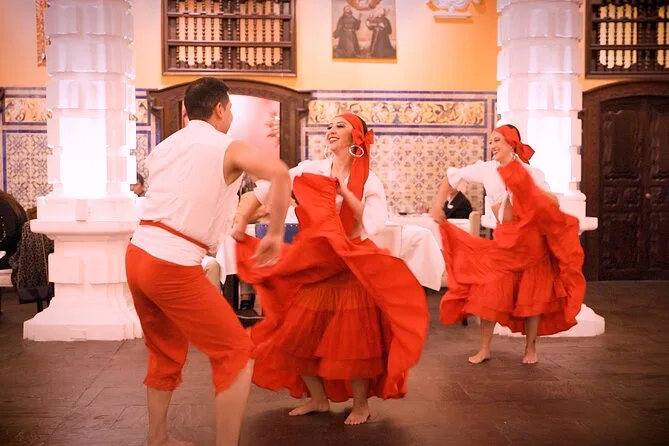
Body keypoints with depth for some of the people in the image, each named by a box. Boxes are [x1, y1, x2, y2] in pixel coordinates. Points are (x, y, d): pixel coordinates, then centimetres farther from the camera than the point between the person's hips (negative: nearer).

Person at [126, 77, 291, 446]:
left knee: (165, 353, 25)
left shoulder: (165, 146, 16)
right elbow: (279, 172, -21)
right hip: (174, 266, -7)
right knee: (236, 353, 5)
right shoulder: (228, 148, -3)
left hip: (137, 254, 8)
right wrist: (275, 234, -13)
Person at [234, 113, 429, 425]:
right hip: (313, 266, 3)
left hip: (351, 269, -3)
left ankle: (360, 404, 25)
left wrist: (344, 191, -18)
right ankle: (319, 398, 28)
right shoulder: (310, 170, 0)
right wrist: (243, 221, 11)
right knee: (296, 336, 7)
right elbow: (269, 188, 8)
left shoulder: (368, 181, -5)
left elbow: (374, 223, -18)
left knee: (353, 340, 2)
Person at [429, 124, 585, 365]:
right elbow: (452, 176, 8)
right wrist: (437, 206, 4)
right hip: (503, 240, 1)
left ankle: (530, 349, 24)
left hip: (532, 239, -1)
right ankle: (484, 349, 14)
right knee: (489, 293, 0)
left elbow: (554, 204, -11)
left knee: (533, 296, 7)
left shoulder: (531, 173, -5)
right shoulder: (486, 169, -1)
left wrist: (529, 188, -22)